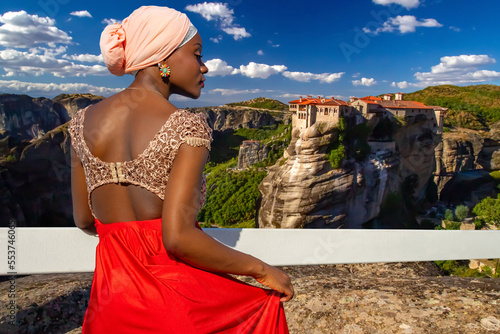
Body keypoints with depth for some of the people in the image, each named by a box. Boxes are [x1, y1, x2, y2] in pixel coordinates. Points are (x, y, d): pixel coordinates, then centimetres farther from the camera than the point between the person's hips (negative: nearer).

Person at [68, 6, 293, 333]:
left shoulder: (84, 120, 0)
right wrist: (261, 269, -11)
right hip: (178, 298, -5)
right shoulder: (189, 127, -17)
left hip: (110, 305, 5)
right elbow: (178, 237, -24)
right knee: (268, 304, 24)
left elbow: (84, 220, 7)